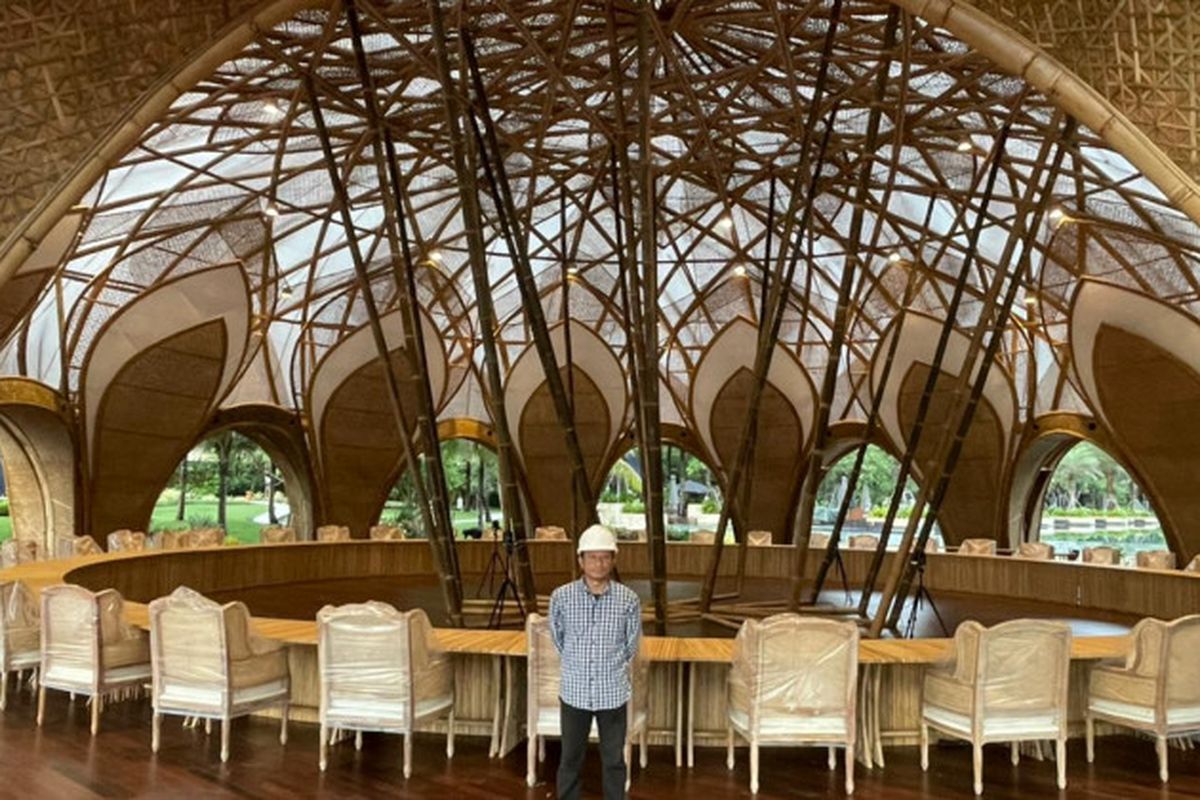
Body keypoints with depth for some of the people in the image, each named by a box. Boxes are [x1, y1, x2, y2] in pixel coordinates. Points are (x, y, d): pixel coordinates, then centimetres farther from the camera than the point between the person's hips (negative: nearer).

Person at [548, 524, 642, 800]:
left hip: (613, 692, 0)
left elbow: (631, 645, 5)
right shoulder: (561, 597, -11)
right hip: (574, 691, 0)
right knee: (571, 759, 14)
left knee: (614, 760, 14)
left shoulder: (629, 599, -11)